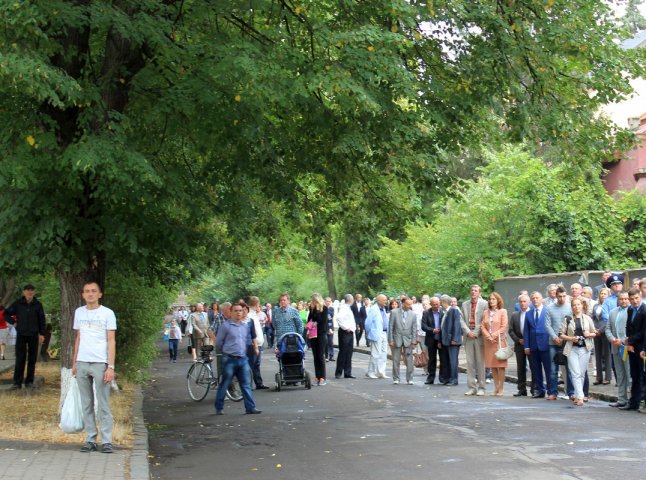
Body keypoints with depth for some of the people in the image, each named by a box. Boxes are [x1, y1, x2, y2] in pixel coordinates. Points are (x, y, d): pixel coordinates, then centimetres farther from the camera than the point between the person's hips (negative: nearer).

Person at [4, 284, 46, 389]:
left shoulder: (37, 305, 0)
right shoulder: (18, 304, -2)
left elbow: (41, 319, 6)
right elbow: (6, 313, 9)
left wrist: (42, 333, 2)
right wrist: (13, 322, -1)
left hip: (33, 335, 1)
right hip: (21, 334, -1)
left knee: (32, 359, 4)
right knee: (20, 359, -3)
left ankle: (29, 381, 11)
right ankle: (17, 382, 1)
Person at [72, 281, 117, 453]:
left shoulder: (107, 313, -1)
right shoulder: (79, 312, 12)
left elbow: (111, 341, -4)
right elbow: (78, 338, 18)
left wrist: (111, 367, -11)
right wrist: (74, 362, 13)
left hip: (100, 363, -4)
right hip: (82, 363, 4)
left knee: (103, 405, -3)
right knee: (86, 405, 7)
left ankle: (106, 441, 1)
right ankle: (90, 440, 13)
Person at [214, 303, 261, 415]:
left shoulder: (246, 325, 9)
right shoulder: (225, 325, -6)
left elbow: (250, 339, 23)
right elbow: (218, 343, 0)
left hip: (243, 359, 4)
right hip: (229, 359, -4)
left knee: (246, 384, 3)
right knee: (224, 385, 4)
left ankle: (250, 407, 4)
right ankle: (219, 408, 13)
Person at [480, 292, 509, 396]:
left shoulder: (502, 311, 0)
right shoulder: (486, 312, 11)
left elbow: (504, 326, -6)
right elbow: (483, 326, 7)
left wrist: (494, 335, -12)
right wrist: (488, 336, -8)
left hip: (499, 340, -4)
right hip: (489, 341, 4)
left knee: (500, 364, -5)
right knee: (492, 365, 5)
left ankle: (501, 388, -1)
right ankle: (496, 387, 11)